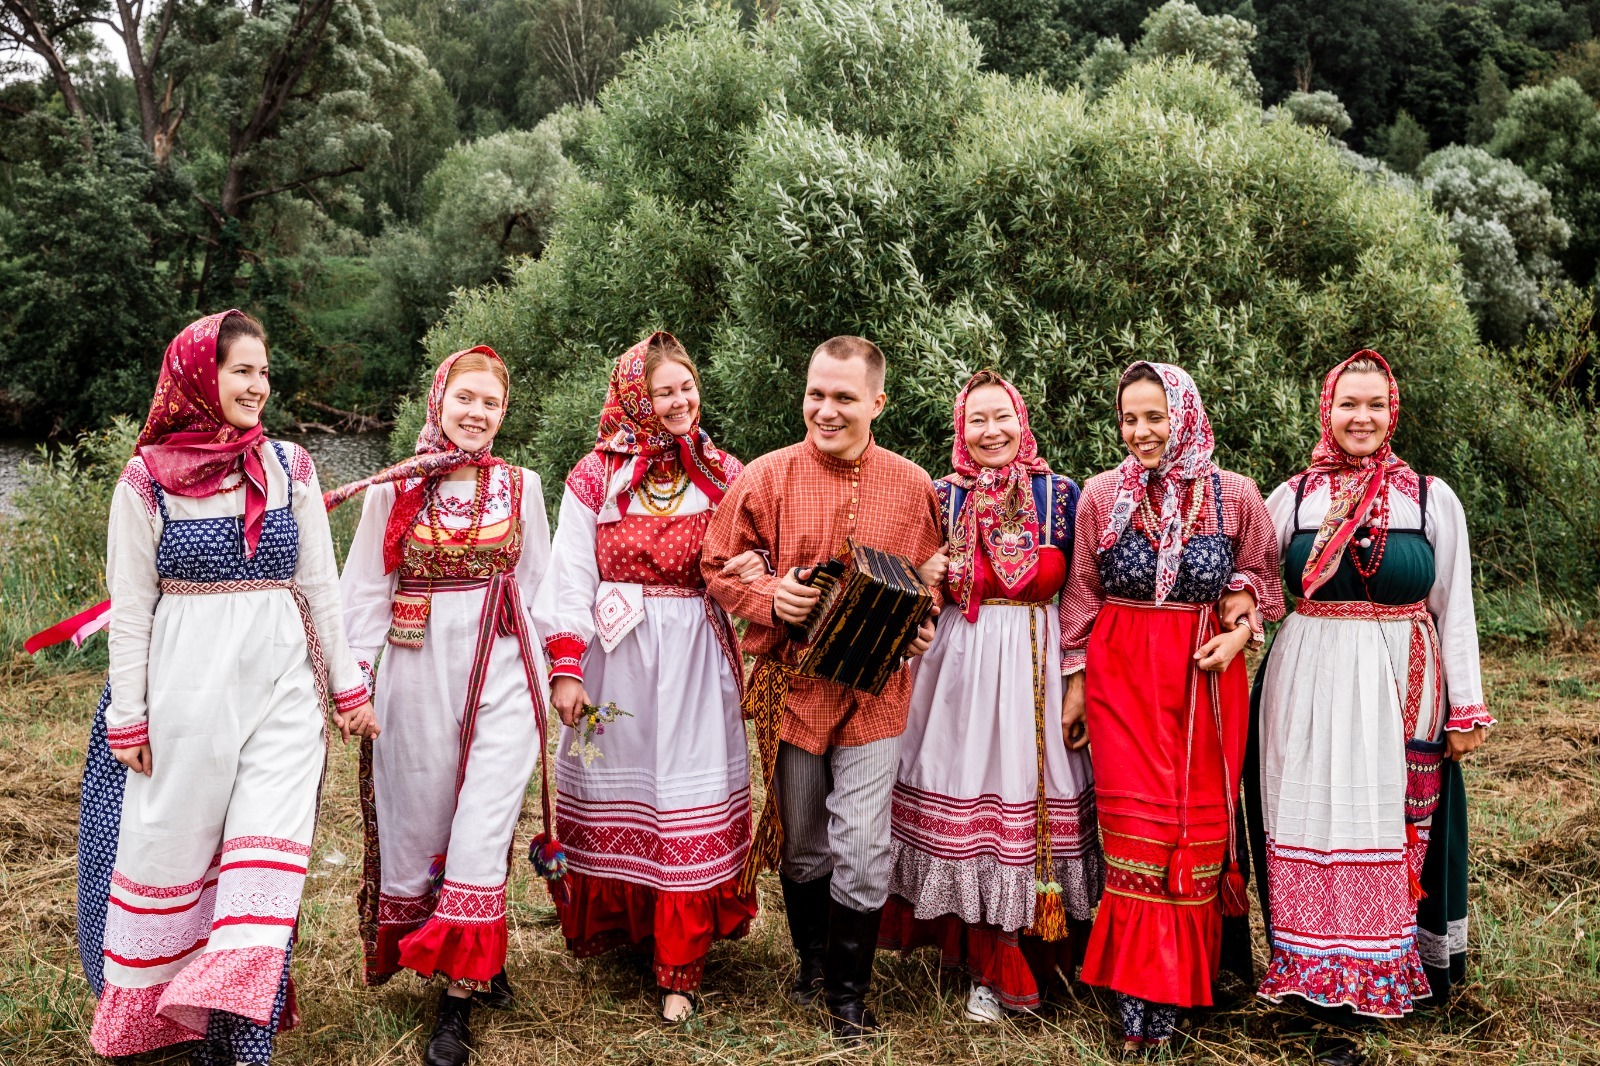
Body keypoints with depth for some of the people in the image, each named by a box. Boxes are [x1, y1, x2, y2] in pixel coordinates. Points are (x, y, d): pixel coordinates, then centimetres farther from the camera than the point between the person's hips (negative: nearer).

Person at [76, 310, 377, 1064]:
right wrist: (126, 716, -1)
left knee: (265, 859, -4)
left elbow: (320, 584, 7)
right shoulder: (146, 478, -2)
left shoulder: (289, 466, 3)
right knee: (174, 847, 9)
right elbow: (130, 604, 0)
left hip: (280, 680, 1)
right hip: (187, 683, -1)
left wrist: (346, 684, 7)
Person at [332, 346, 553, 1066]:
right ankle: (474, 963, 24)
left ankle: (458, 994, 1)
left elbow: (539, 584, 11)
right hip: (419, 674, 1)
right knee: (418, 824, 6)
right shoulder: (392, 489, 3)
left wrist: (554, 672, 9)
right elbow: (367, 588, 6)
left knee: (482, 830, -6)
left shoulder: (521, 486, 6)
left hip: (502, 672, 0)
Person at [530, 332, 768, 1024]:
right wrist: (564, 667, -9)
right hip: (614, 652, -1)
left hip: (694, 656, 1)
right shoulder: (597, 474, 1)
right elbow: (569, 576, -2)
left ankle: (679, 971, 7)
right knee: (616, 791, 7)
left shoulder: (723, 475, 9)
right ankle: (609, 929, 29)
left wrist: (753, 573, -10)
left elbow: (748, 565, 14)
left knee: (690, 804, -1)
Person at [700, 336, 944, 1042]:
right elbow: (719, 568, 2)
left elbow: (931, 577, 13)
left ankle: (848, 992, 19)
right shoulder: (765, 478, -4)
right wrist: (770, 599, -16)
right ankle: (812, 960, 40)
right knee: (802, 842, 15)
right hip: (791, 684, 0)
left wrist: (921, 625, -6)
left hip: (875, 690, 0)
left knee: (862, 847, -2)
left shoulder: (912, 486, 1)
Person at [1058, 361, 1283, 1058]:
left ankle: (1175, 994, 16)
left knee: (1198, 822, 3)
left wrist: (1241, 629, -7)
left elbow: (1265, 574, 11)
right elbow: (1080, 594, 7)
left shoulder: (1233, 494, -1)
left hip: (1205, 674, 0)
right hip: (1122, 675, 0)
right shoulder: (1102, 494, 1)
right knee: (1137, 828, -1)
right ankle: (1142, 1013, 6)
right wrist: (1076, 684, 7)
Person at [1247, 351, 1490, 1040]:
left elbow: (1454, 609, 6)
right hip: (1308, 684, 1)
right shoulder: (1292, 497, 5)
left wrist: (1466, 709, 5)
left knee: (1393, 820, 3)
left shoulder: (1432, 499, 4)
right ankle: (1313, 967, 16)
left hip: (1400, 686, 0)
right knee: (1312, 814, 3)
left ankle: (1389, 971, 18)